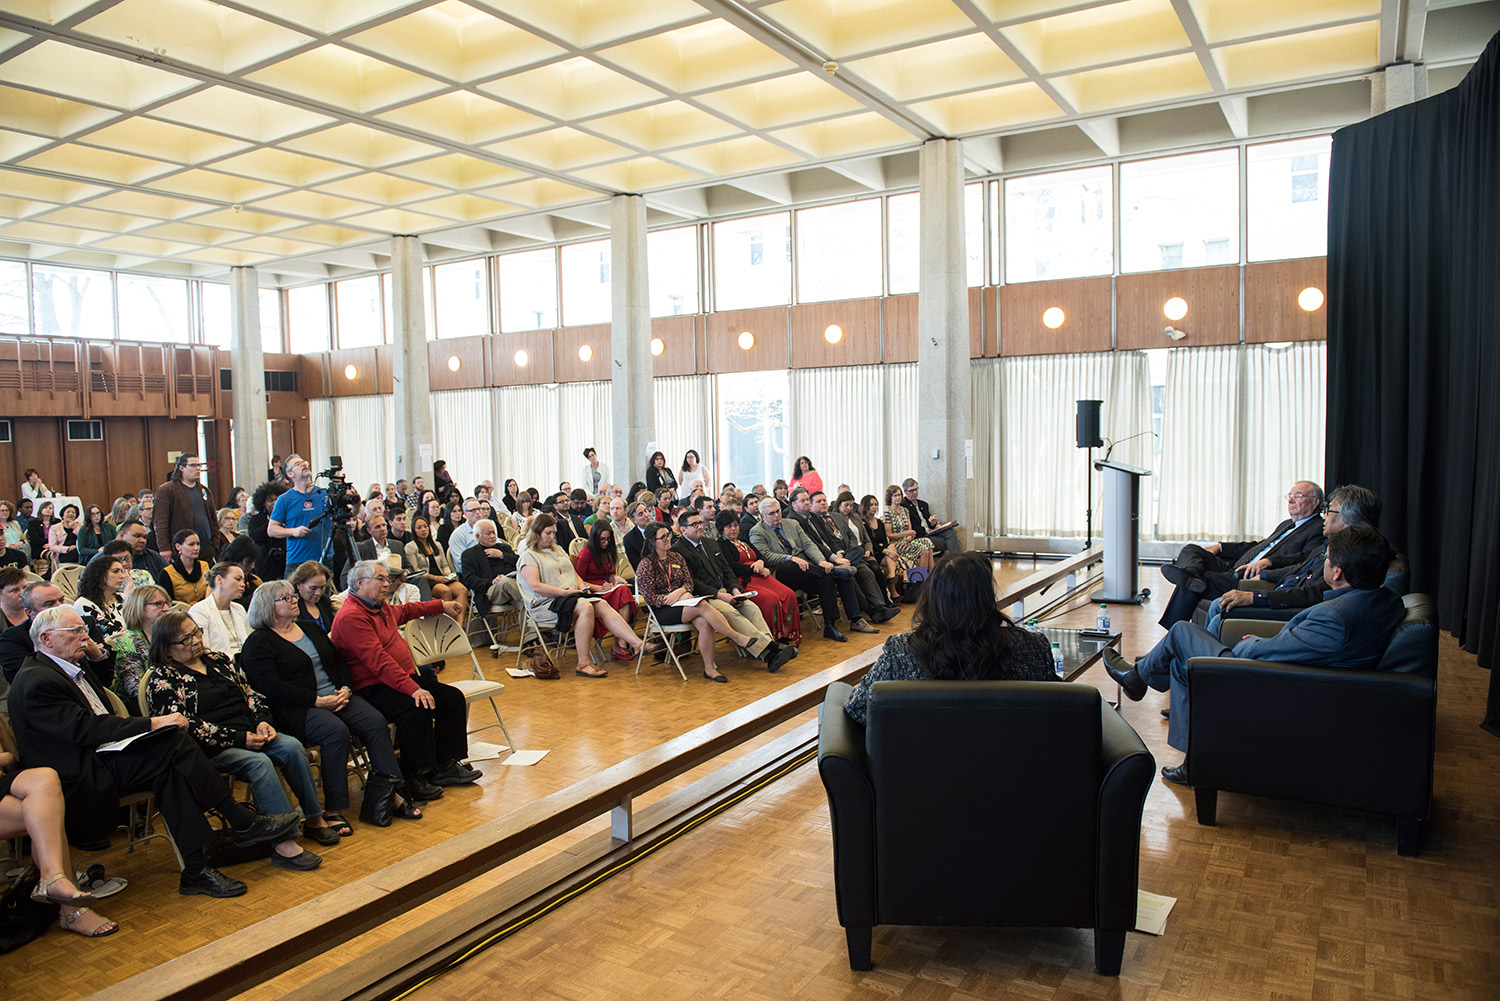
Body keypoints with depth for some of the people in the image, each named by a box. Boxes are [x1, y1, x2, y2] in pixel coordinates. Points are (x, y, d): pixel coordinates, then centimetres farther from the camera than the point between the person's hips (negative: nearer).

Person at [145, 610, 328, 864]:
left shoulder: (218, 660, 18)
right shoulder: (162, 679, -3)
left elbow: (249, 693, 19)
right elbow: (185, 727, -13)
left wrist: (261, 722, -2)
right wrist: (239, 739, -17)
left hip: (249, 734, 6)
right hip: (210, 748, -6)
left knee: (292, 746, -20)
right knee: (259, 762, -32)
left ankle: (315, 819, -12)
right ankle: (284, 844, -35)